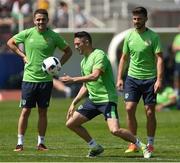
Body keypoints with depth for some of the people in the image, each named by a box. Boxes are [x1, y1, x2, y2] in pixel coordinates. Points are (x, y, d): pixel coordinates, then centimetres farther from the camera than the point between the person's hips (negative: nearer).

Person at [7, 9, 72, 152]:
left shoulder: (54, 36, -1)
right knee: (25, 111, -1)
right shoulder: (27, 34, -1)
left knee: (43, 112, 5)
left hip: (46, 79, 0)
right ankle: (20, 143, 4)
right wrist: (23, 55, 4)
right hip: (29, 78, 0)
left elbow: (68, 51, 11)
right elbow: (10, 42, 14)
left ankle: (41, 143, 14)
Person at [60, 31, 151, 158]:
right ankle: (95, 148, 15)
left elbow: (95, 76, -28)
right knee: (71, 123, 4)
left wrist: (73, 80, -27)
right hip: (93, 100, 9)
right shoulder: (84, 61, 16)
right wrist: (74, 103, 18)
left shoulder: (99, 55, -13)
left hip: (107, 99, -9)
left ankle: (142, 146, -6)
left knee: (115, 130, -24)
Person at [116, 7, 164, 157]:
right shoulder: (129, 36, 6)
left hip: (149, 79, -3)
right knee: (130, 108, -7)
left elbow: (159, 59, -9)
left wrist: (159, 79, -18)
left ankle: (150, 145, 13)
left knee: (150, 112, 0)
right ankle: (133, 144, 2)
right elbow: (124, 58, 15)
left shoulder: (153, 37, -6)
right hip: (132, 77, 3)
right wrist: (119, 78, 8)